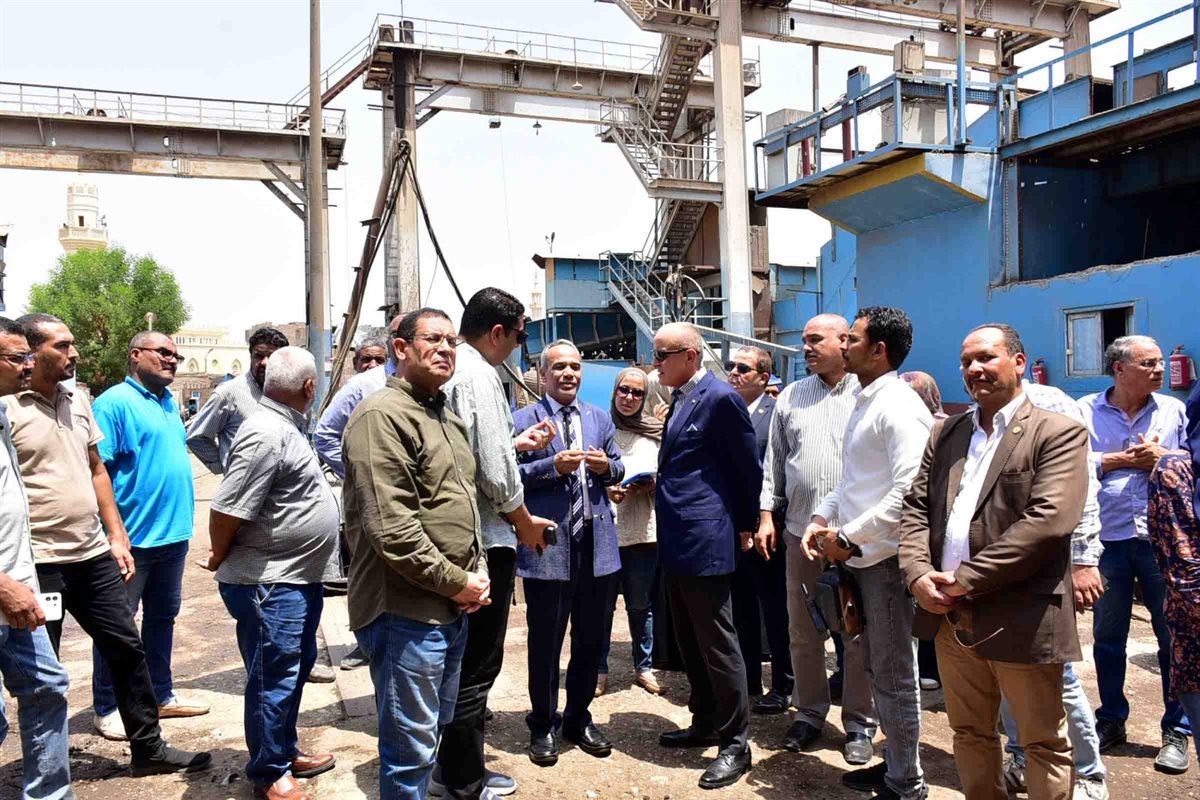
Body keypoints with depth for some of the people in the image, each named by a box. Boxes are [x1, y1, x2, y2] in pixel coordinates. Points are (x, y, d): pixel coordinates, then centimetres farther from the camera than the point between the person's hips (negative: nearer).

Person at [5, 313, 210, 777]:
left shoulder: (77, 400, 10)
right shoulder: (8, 408, -12)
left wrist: (116, 537, 13)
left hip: (94, 554, 7)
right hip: (39, 563, -6)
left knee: (126, 648, 11)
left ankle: (148, 748, 24)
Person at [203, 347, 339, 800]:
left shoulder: (287, 427, 11)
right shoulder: (266, 434, -22)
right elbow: (226, 510, -24)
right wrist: (221, 560, -8)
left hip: (300, 577, 10)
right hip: (270, 583, -10)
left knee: (296, 669, 21)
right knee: (274, 680, 4)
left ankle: (286, 751, 38)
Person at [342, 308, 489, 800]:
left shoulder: (446, 418, 16)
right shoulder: (382, 415, -15)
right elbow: (391, 526, -23)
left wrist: (478, 572, 6)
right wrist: (455, 582, -15)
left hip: (453, 609, 9)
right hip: (407, 611, -9)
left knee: (433, 732, 21)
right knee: (409, 747, 1)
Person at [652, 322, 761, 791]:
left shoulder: (721, 398, -13)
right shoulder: (679, 400, 13)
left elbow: (749, 467, -7)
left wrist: (745, 526, 0)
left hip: (705, 541, -9)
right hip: (676, 541, 9)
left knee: (717, 643, -1)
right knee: (690, 642, 17)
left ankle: (735, 743, 11)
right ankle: (705, 724, 31)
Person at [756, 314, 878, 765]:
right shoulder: (791, 397, 10)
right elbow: (775, 461, 13)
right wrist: (766, 515, 8)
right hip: (800, 531, 4)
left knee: (859, 634, 6)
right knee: (803, 632, 12)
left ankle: (860, 724, 20)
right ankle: (809, 714, 27)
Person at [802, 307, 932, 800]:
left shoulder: (899, 407, -16)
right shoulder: (864, 403, 14)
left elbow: (908, 492, -23)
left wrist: (849, 537, -18)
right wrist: (823, 517, 6)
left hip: (886, 557, -9)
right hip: (860, 557, 9)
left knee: (893, 675, 4)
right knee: (878, 668, 19)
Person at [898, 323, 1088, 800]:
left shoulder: (1058, 433, -6)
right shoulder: (945, 433, 13)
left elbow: (1048, 521, -18)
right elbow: (915, 507, 9)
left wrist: (967, 579, -18)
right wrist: (919, 573, -9)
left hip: (1021, 618, -5)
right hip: (951, 615, 6)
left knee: (1044, 743, 10)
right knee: (969, 734, 18)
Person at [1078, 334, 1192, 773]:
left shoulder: (1174, 410, 5)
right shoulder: (1085, 411, 0)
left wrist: (1162, 458, -11)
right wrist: (1121, 460, -11)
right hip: (1107, 539, 0)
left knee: (1174, 637, 6)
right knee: (1107, 637, 13)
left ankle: (1176, 730, 22)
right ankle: (1111, 720, 29)